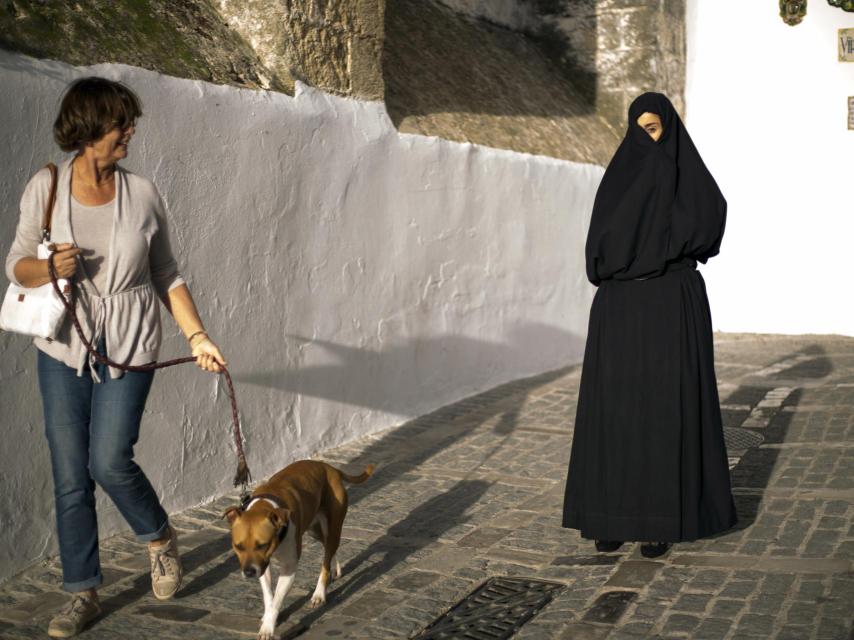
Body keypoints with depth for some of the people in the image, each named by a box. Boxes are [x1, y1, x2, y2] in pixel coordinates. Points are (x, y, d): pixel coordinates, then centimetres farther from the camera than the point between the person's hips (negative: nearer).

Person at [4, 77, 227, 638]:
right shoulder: (45, 188, -3)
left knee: (109, 461, -11)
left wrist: (197, 336, -3)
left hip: (129, 348, -1)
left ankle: (161, 538, 20)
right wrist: (49, 269, -21)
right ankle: (83, 593, 20)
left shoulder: (142, 194, -3)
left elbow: (167, 274, 3)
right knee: (70, 475, 4)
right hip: (64, 348, 1)